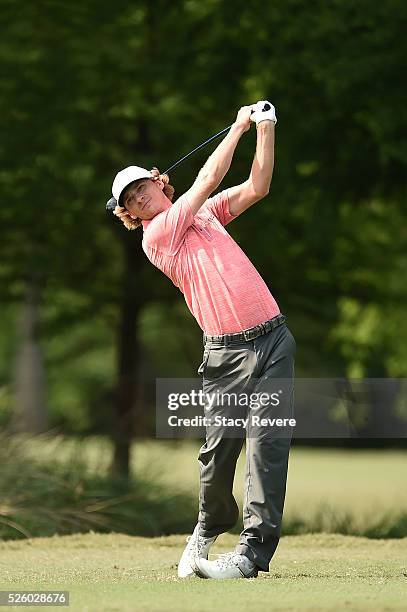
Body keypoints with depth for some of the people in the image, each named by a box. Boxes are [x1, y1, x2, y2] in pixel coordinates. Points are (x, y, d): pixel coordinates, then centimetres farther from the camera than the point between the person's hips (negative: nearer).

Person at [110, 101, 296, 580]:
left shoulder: (203, 213, 18)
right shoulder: (155, 236, 0)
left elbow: (256, 186, 13)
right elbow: (209, 178, -2)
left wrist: (266, 127, 6)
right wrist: (240, 125, 7)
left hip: (272, 339, 3)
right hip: (226, 354, -3)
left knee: (267, 438, -10)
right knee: (218, 447, -4)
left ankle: (254, 548, -15)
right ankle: (210, 526, 25)